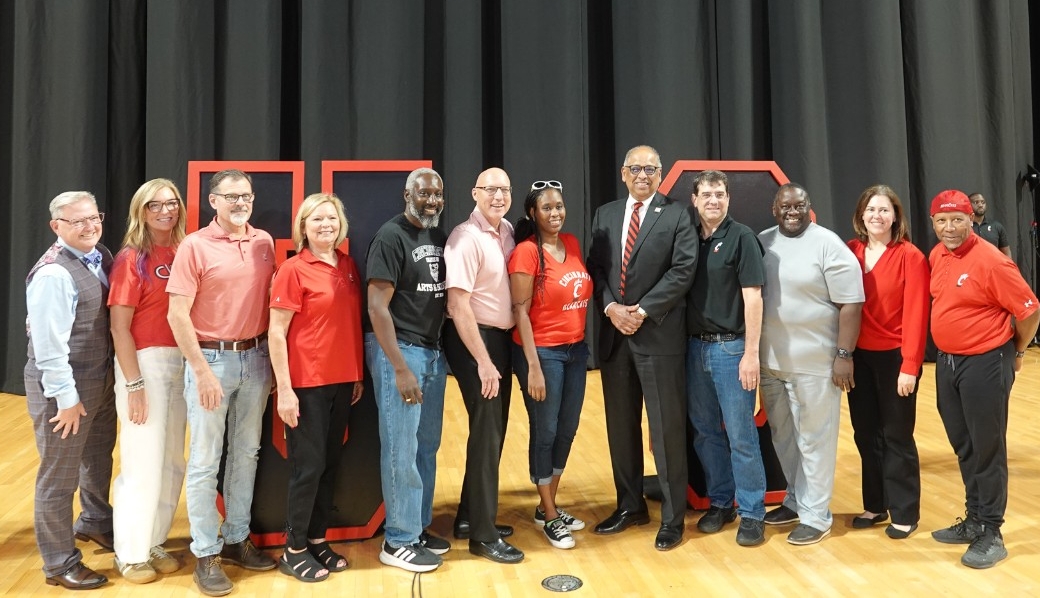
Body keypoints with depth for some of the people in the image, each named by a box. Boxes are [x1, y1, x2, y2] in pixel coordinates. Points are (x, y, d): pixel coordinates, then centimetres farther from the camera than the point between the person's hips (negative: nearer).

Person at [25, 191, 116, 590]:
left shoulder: (102, 258, 3)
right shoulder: (53, 274, -22)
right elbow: (49, 345, -22)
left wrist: (114, 374, 7)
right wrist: (67, 397, -19)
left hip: (102, 378, 9)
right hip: (65, 386, -8)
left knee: (99, 457, 26)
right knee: (60, 475, 7)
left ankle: (94, 522, 51)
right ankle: (60, 564, 23)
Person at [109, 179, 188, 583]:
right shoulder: (132, 259, -9)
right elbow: (119, 327, -12)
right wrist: (134, 384, -15)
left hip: (180, 362, 6)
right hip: (144, 362, -6)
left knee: (172, 460, 13)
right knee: (143, 462, 2)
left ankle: (154, 542, 30)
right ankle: (131, 553, 20)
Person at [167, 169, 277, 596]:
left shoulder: (265, 243, 6)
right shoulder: (195, 245, -7)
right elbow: (177, 315, -10)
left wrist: (273, 359, 6)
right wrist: (202, 371, -15)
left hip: (256, 357, 5)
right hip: (211, 358, -4)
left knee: (246, 453, 14)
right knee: (204, 460, 3)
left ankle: (236, 539, 29)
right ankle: (206, 554, 16)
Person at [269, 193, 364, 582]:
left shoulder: (349, 267, 8)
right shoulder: (293, 270, -9)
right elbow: (276, 333, -11)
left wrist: (359, 374, 12)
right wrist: (284, 389, -15)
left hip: (342, 381, 6)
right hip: (307, 383, -6)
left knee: (331, 463, 13)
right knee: (308, 465, 2)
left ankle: (317, 539, 27)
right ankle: (293, 550, 17)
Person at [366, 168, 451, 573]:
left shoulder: (440, 237, 11)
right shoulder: (391, 236, -10)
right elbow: (377, 306, -15)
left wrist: (440, 351, 7)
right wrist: (399, 367, -18)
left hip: (434, 351, 7)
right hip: (399, 351, -7)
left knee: (427, 447, 13)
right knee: (401, 449, 0)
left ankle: (419, 527, 27)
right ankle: (398, 541, 13)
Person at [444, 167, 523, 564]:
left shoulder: (507, 231, 8)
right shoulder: (466, 238, -16)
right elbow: (458, 305, -20)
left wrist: (500, 351, 8)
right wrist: (483, 361, -21)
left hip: (502, 337, 8)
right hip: (473, 340, -8)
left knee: (494, 430, 15)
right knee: (486, 432, -3)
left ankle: (469, 517, 30)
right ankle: (482, 535, 10)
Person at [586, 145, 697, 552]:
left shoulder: (677, 215, 0)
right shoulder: (605, 215, 13)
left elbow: (683, 270, -9)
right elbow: (596, 268, 8)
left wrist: (643, 311, -14)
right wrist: (610, 307, -9)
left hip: (659, 335, -4)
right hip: (614, 335, 5)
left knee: (667, 427, 2)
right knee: (621, 425, 12)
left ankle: (672, 517, 15)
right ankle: (630, 505, 28)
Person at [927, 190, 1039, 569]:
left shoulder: (991, 261, -17)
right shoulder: (936, 256, 5)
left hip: (985, 364, -7)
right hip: (947, 362, 7)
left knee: (988, 450, 3)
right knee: (964, 447, 16)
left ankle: (991, 534, 15)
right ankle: (974, 521, 30)